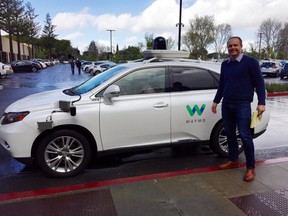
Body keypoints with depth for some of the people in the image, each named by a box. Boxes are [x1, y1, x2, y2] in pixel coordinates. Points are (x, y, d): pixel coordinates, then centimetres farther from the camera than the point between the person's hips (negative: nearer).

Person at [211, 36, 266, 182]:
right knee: (230, 134, 12)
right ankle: (233, 160, 27)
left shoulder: (250, 62, -4)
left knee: (245, 136, -6)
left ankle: (251, 168, 5)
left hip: (242, 105, -6)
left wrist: (261, 103, -14)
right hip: (226, 104, 6)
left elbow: (259, 83, -6)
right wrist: (216, 101, 20)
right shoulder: (225, 64, 13)